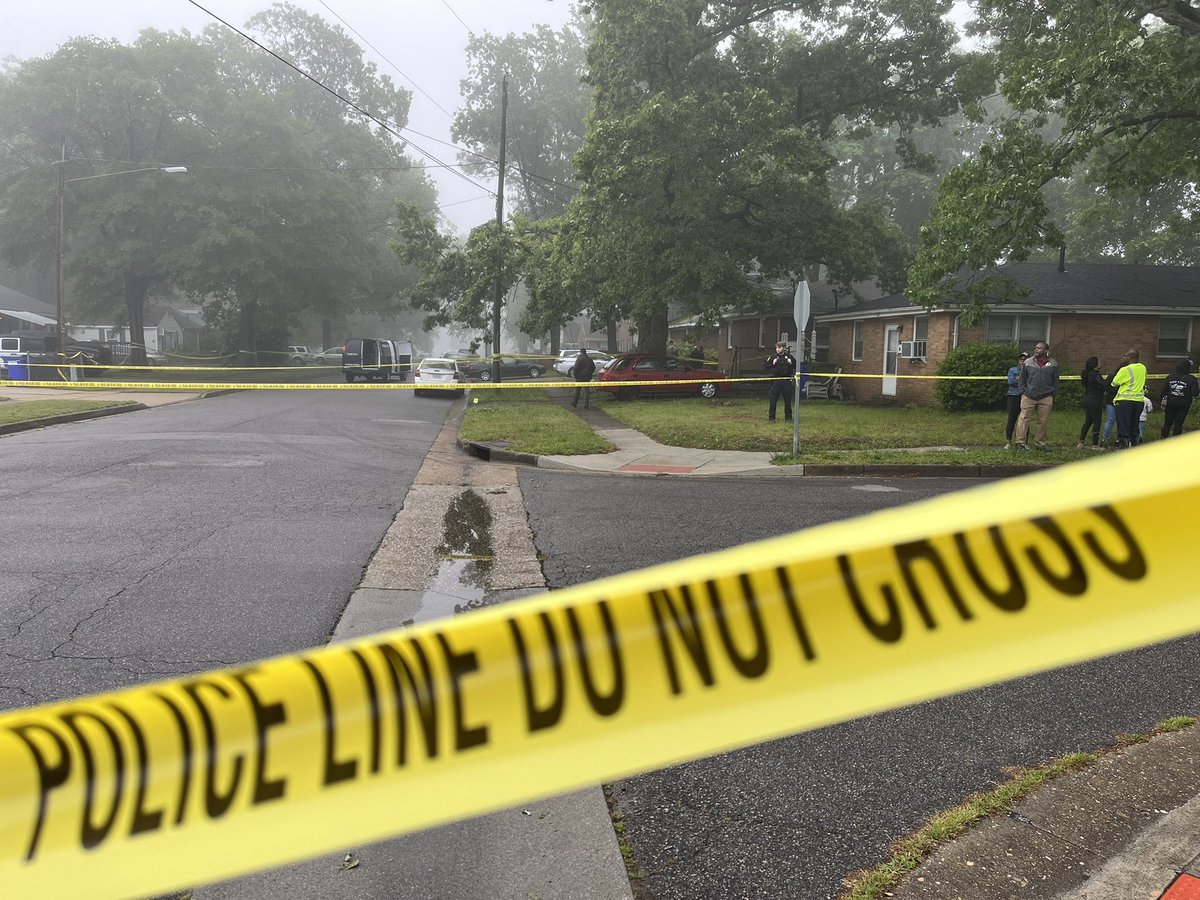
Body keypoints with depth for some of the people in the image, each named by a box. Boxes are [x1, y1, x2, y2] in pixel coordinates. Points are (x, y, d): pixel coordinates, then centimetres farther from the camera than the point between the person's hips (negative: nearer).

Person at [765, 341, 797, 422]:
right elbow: (767, 367, 5)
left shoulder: (789, 357, 5)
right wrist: (772, 364, -11)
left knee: (787, 400, 6)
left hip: (787, 380, 1)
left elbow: (796, 366, 15)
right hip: (776, 380, -1)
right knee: (773, 400, -3)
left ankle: (788, 417, 15)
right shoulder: (772, 357, 3)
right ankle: (771, 417, 3)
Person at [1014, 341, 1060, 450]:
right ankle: (1020, 442, -2)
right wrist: (1023, 392, 3)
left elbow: (1055, 381, 11)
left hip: (1046, 398, 1)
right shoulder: (1028, 362, 3)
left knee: (1043, 422, 4)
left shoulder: (1053, 363, 5)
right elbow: (1022, 378, 9)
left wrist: (1053, 395, 8)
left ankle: (1041, 443, 15)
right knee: (1024, 419, -6)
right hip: (1028, 396, -1)